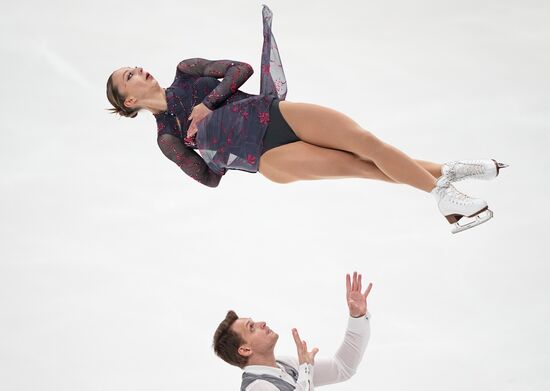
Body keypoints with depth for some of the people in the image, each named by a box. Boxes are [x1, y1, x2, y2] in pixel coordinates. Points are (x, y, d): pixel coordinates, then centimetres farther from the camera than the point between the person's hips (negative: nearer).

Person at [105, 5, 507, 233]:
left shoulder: (186, 73, 15)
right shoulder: (167, 137, 8)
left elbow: (241, 69, 1)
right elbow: (210, 178, 6)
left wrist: (207, 103, -7)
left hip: (277, 113, 4)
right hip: (268, 155, -4)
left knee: (369, 143, -14)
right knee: (363, 166, -18)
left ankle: (446, 173, -7)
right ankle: (443, 177, -10)